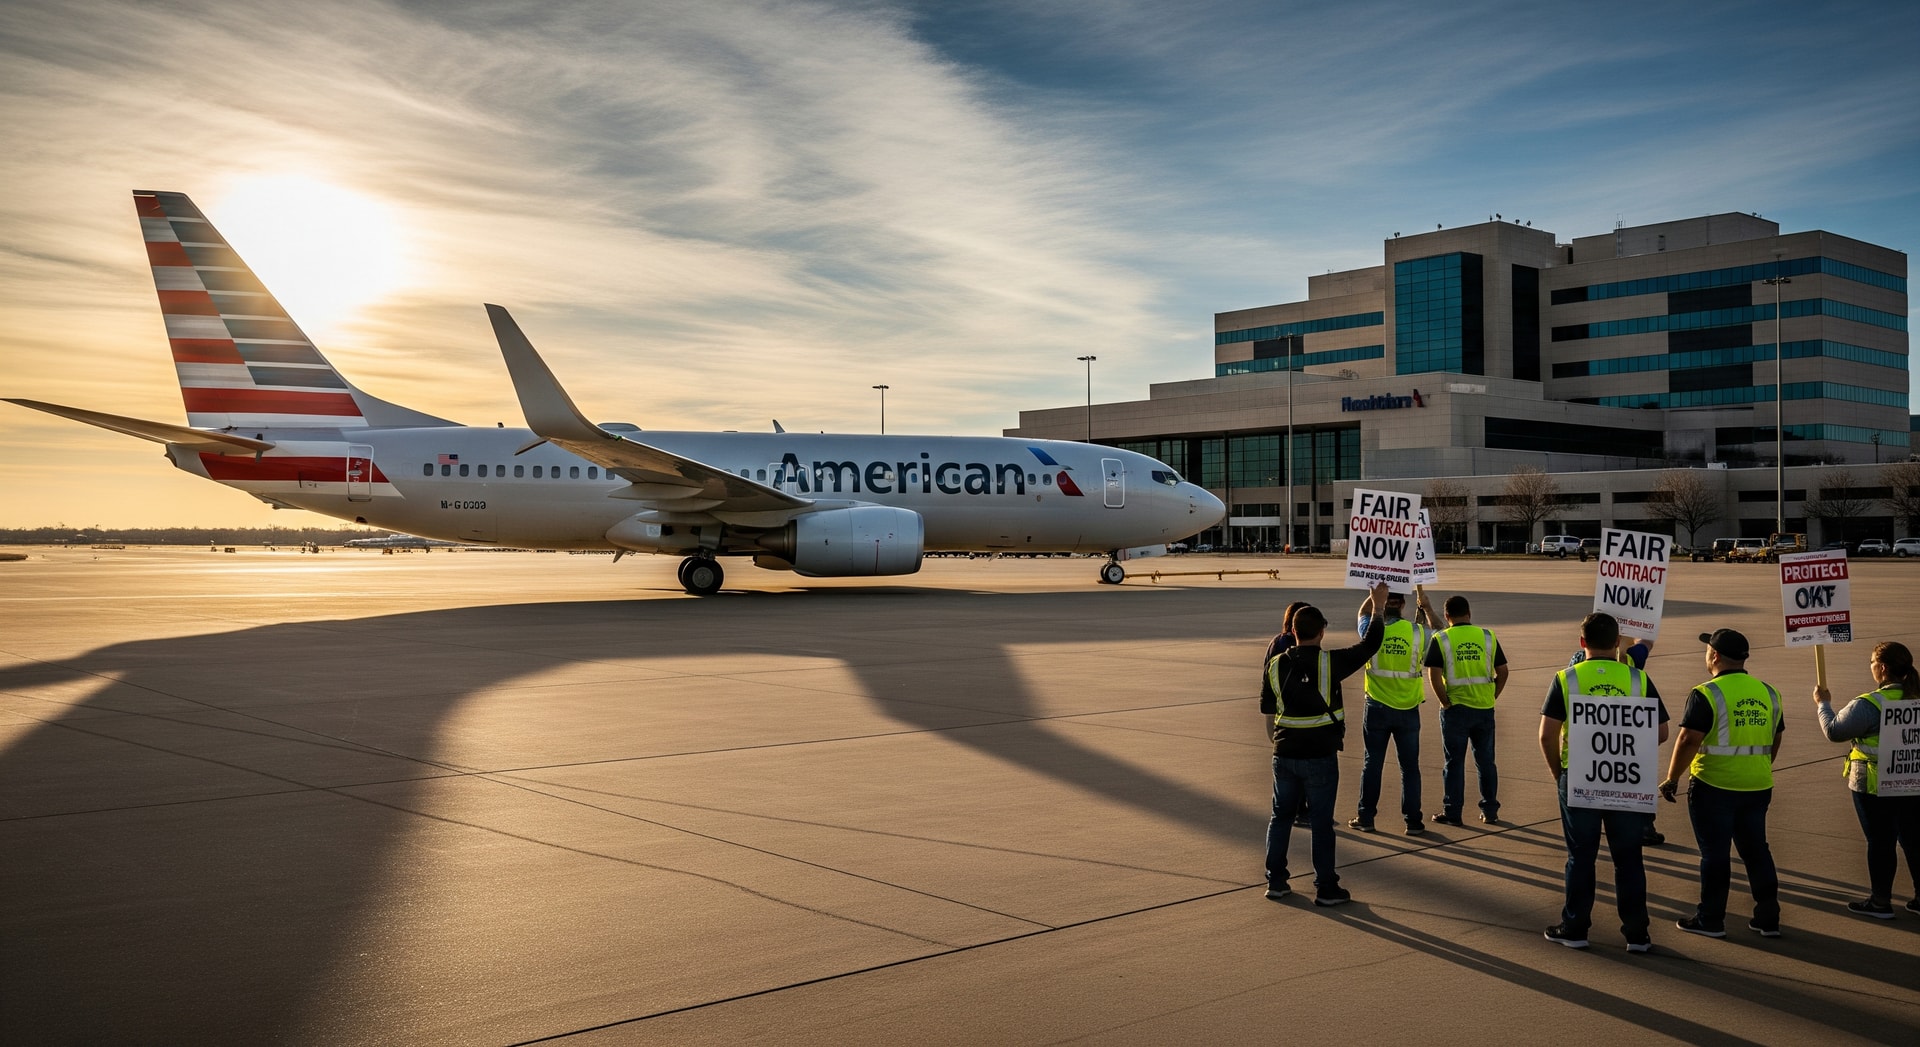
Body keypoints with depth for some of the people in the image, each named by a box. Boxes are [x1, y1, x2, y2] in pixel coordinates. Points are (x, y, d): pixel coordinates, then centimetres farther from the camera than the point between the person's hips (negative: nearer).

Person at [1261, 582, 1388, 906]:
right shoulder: (1331, 662, -11)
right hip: (1321, 757, -3)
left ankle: (1275, 881, 19)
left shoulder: (1275, 665, 0)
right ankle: (1326, 888, 11)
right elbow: (1370, 643, 1)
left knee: (1281, 816, 14)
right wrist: (1379, 605, 12)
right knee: (1321, 821, 5)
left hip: (1285, 755, 3)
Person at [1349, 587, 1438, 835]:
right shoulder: (1417, 632, -7)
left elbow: (1363, 612, 16)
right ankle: (1413, 820, 9)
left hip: (1377, 708, 0)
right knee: (1410, 766, 8)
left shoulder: (1372, 630, -7)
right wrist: (1426, 607, 25)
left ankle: (1366, 817, 14)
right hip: (1408, 710, 0)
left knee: (1372, 763, 9)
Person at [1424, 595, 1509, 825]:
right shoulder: (1487, 637, 4)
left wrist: (1446, 702, -5)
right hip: (1484, 709, 3)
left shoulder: (1441, 639, -6)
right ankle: (1490, 811, 20)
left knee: (1454, 761, 5)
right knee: (1485, 760, 14)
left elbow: (1434, 675, -14)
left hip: (1455, 709, -3)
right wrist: (1491, 697, 10)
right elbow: (1502, 672, 4)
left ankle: (1452, 813, 9)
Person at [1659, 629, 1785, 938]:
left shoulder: (1706, 694, -14)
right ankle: (1768, 918, 20)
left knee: (1714, 853, 3)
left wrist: (1671, 779, -9)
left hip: (1714, 786, -6)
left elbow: (1688, 741, -18)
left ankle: (1710, 920, 11)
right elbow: (1775, 741, 15)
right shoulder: (1768, 693, 7)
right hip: (1758, 787, 6)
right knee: (1756, 850, 16)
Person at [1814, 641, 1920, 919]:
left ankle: (1880, 902, 14)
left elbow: (1834, 731, -13)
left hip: (1875, 786, -5)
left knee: (1880, 842, 5)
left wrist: (1823, 704, 2)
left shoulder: (1869, 705, -20)